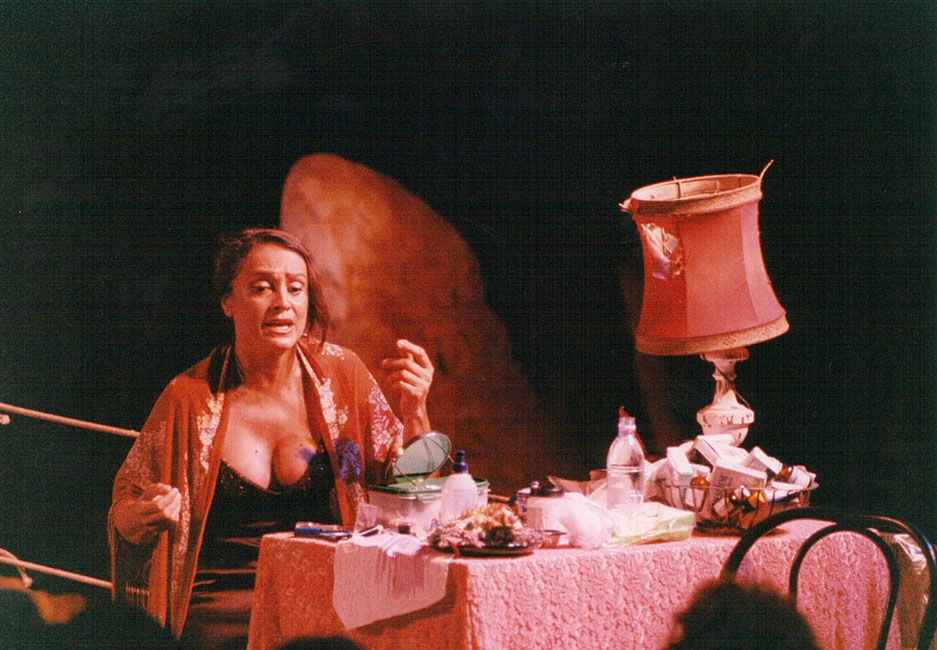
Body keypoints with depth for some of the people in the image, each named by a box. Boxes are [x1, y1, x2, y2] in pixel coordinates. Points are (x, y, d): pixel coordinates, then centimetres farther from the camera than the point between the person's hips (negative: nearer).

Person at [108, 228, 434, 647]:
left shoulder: (340, 373, 2)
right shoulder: (190, 397, -5)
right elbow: (125, 506, 6)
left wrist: (414, 414, -11)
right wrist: (142, 516, -17)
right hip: (222, 602, -2)